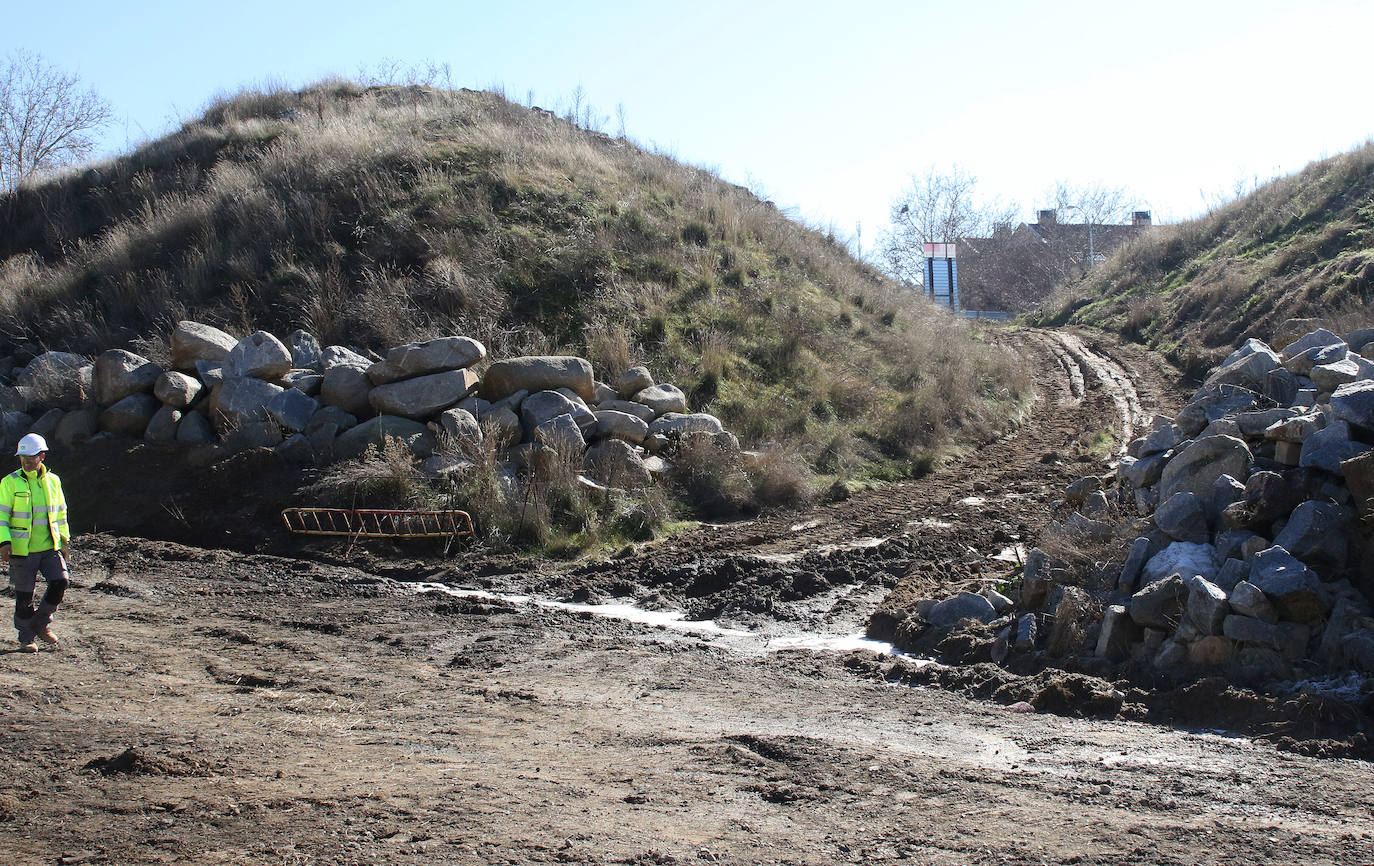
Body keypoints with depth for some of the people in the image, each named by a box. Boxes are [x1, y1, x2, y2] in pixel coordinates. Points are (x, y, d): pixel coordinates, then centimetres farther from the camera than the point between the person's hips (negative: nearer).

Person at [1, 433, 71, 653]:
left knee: (60, 581, -12)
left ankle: (41, 623, 10)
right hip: (22, 550, -3)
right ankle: (27, 638, 18)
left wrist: (64, 538, 14)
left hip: (50, 547, 3)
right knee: (24, 595, 2)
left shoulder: (52, 481, 7)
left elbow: (60, 512, 18)